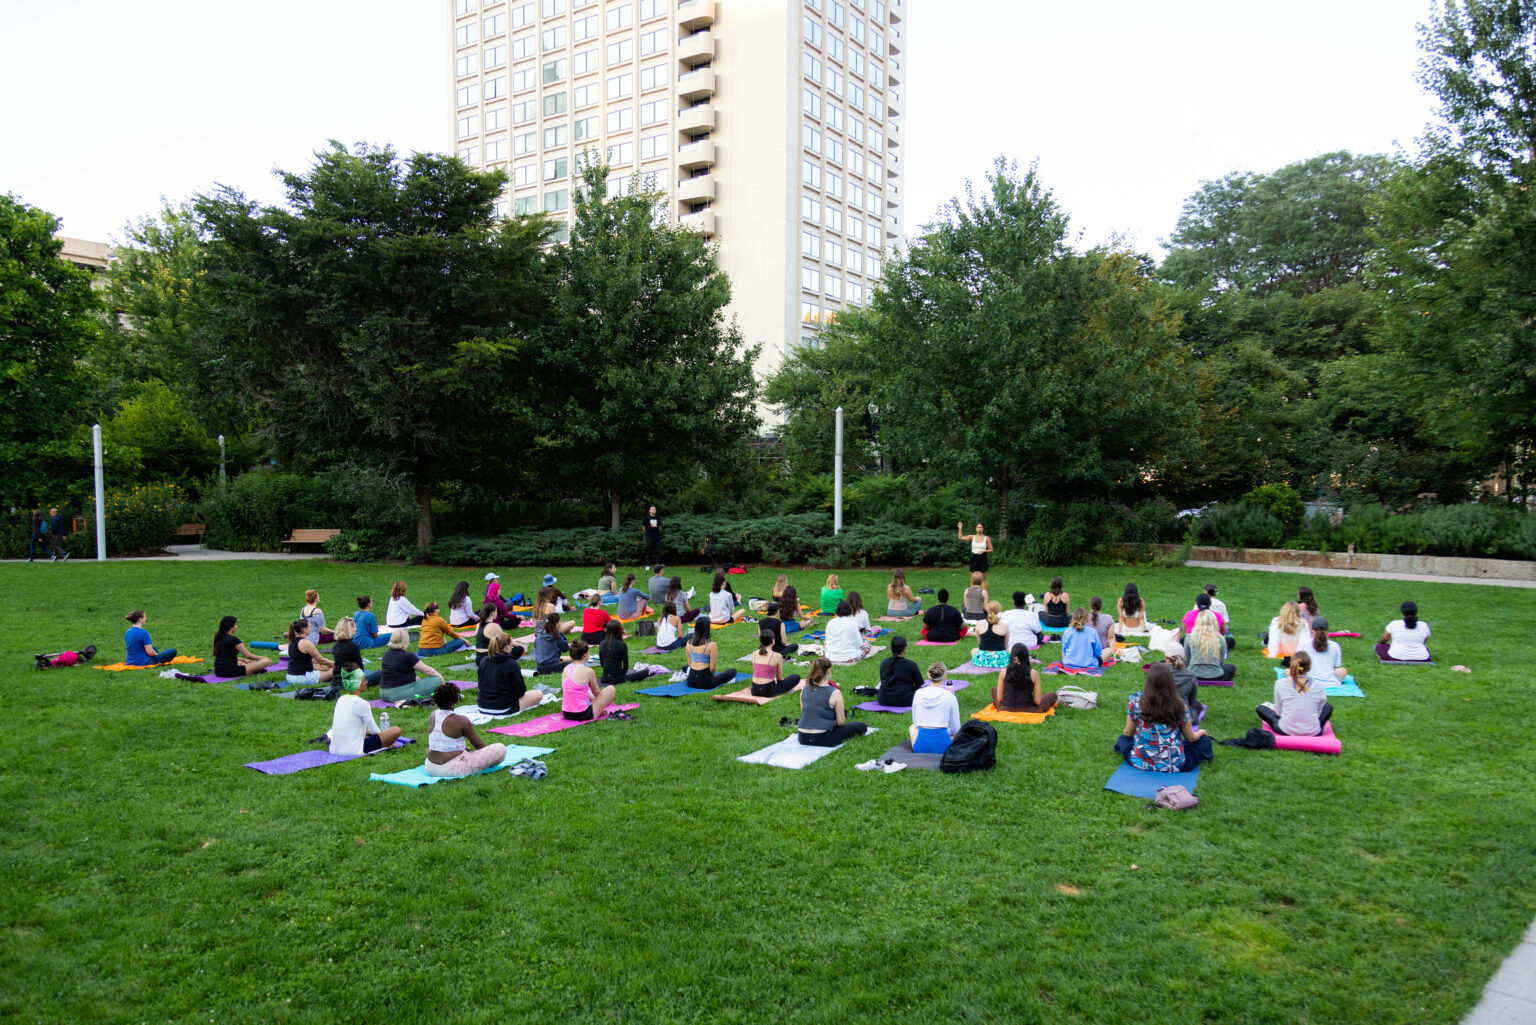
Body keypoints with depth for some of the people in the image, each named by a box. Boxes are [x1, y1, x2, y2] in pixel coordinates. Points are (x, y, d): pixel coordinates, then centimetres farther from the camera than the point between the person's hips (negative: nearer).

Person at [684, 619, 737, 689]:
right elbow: (712, 668, -12)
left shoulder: (689, 643, 0)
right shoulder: (712, 645, -15)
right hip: (705, 683, -6)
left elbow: (690, 664, 9)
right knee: (733, 671, 8)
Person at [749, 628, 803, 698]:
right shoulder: (777, 656, -8)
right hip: (768, 691, -4)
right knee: (796, 677, 9)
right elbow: (780, 678, 2)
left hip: (754, 691, 4)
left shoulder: (754, 654, 4)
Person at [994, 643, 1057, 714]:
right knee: (1053, 695, 20)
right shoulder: (1033, 673, -13)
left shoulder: (1003, 672, -9)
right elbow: (1037, 701, -10)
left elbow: (999, 698, -4)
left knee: (994, 689, 31)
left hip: (1006, 710, 0)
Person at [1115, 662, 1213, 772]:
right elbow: (1191, 738, -1)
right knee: (1204, 741, 20)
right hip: (1174, 765, -1)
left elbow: (1128, 733, 0)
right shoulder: (1180, 707, -17)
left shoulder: (1136, 703, -15)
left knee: (1122, 739, 30)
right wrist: (1201, 732, 22)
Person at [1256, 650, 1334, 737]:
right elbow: (1318, 712, 1)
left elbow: (1278, 712, -2)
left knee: (1261, 708, 22)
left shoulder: (1280, 683, -11)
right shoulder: (1319, 687, -10)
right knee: (1328, 707, 29)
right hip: (1313, 733, 1)